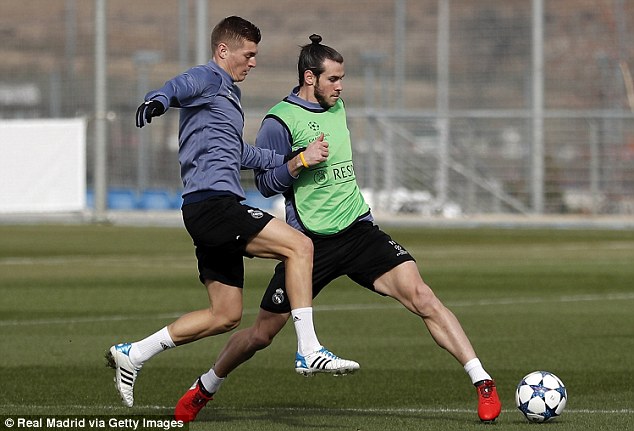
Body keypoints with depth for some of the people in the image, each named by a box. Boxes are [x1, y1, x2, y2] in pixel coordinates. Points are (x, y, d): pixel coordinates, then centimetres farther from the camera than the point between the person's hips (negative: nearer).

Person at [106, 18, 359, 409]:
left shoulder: (230, 92, 28)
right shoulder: (207, 79, -3)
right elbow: (177, 87, -26)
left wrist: (296, 159, 28)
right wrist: (158, 100, -50)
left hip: (217, 210, 11)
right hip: (212, 202, -11)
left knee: (226, 316, 11)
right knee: (300, 245, -18)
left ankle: (131, 355, 15)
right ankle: (309, 351, -21)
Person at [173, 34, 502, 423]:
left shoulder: (337, 107, 10)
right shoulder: (280, 120, -10)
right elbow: (265, 183, -8)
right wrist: (299, 164, -23)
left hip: (357, 230, 4)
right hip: (310, 241, -4)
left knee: (419, 294, -18)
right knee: (261, 335, 5)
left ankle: (483, 383, -20)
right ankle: (204, 389, 33)